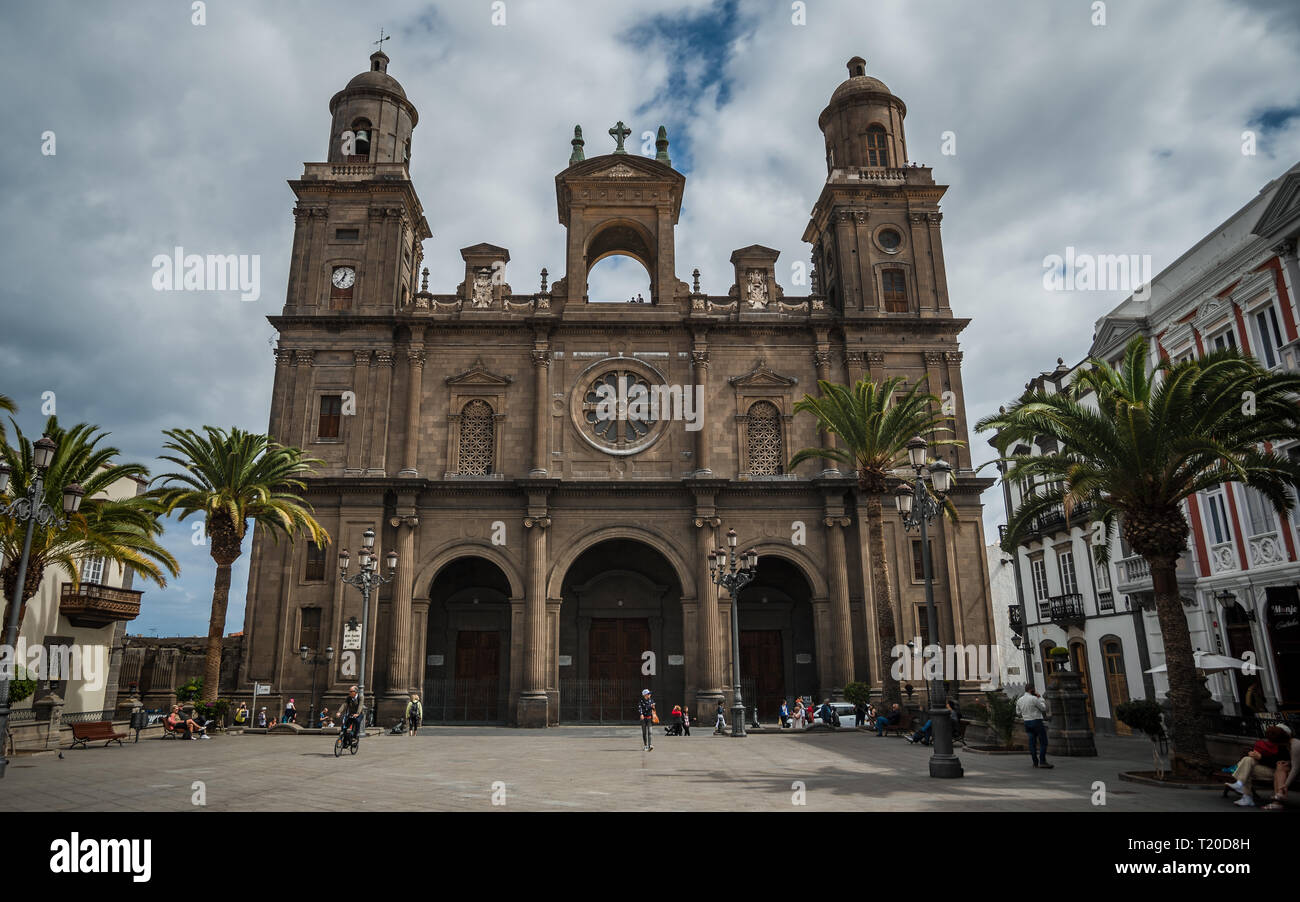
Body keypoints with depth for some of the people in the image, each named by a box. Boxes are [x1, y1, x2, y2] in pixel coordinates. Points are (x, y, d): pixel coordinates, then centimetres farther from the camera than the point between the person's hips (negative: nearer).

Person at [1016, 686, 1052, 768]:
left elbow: (1018, 712, 14)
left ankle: (1035, 762, 8)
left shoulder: (1019, 700, 6)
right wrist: (1040, 697, 3)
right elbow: (1044, 708, -4)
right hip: (1037, 721, -7)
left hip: (1027, 722, 7)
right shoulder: (1034, 698, -14)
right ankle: (1042, 761, -8)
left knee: (1032, 743, 8)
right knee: (1043, 742, -2)